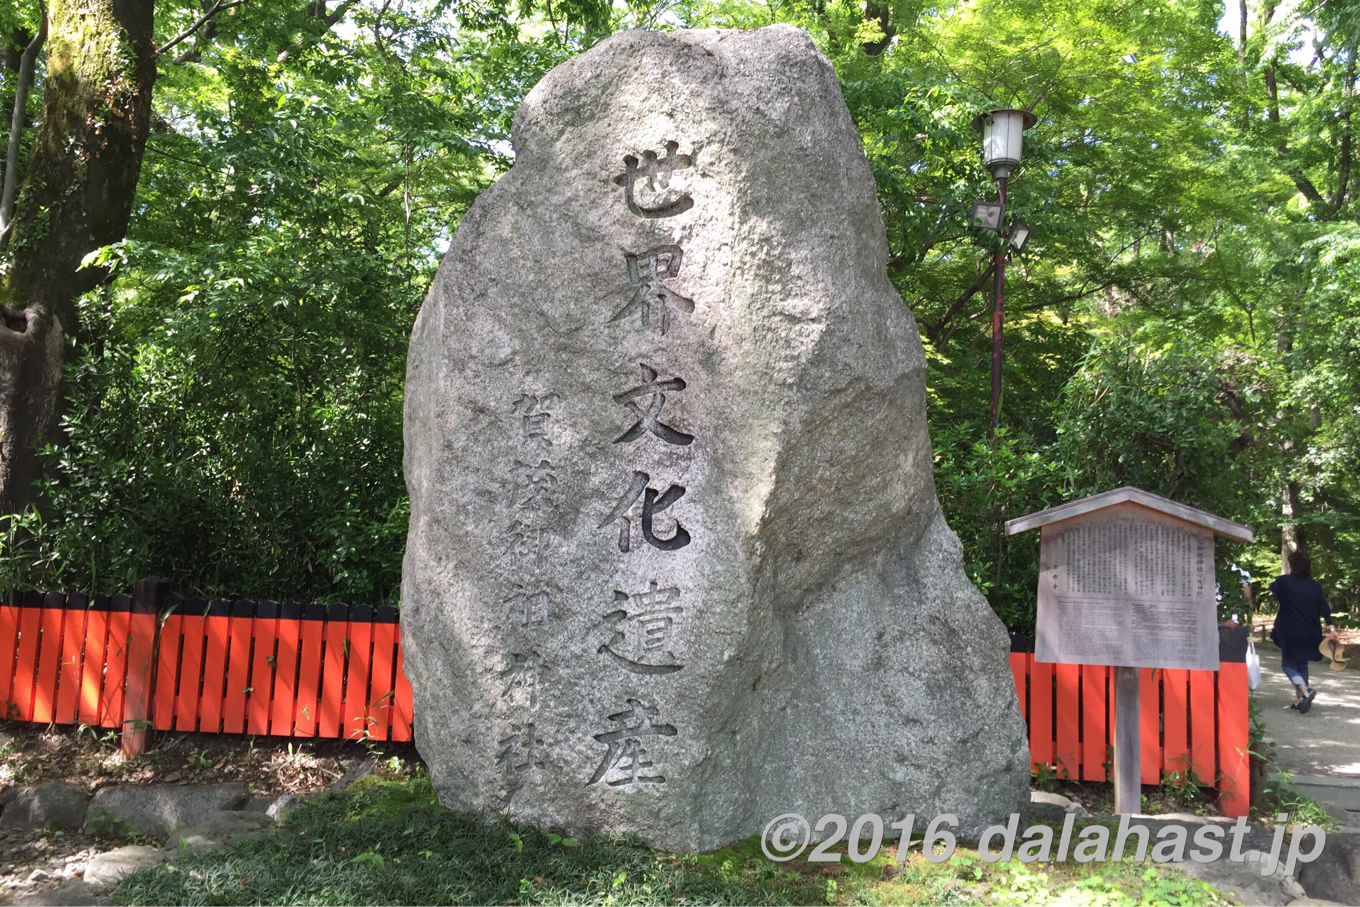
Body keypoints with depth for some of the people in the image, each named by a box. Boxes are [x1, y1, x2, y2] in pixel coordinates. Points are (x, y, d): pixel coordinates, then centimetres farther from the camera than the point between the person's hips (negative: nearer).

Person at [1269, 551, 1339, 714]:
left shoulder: (1284, 582, -8)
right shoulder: (1314, 585, 3)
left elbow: (1272, 588, 14)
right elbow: (1323, 607, 0)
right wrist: (1331, 627, 3)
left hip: (1289, 633, -5)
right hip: (1310, 633, 5)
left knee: (1288, 664, 4)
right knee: (1302, 664, 18)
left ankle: (1305, 690, -20)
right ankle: (1300, 699, 18)